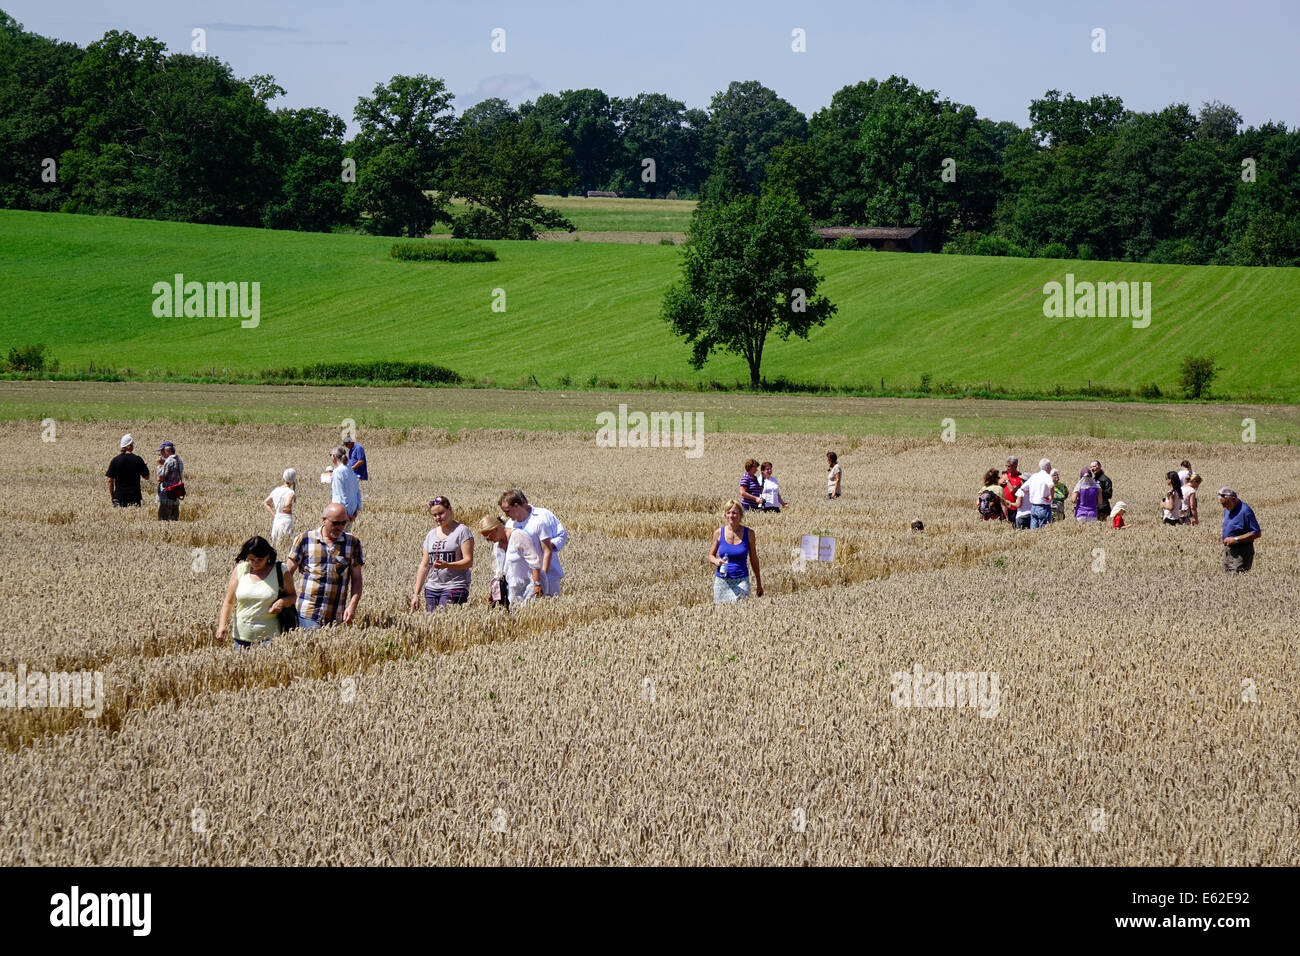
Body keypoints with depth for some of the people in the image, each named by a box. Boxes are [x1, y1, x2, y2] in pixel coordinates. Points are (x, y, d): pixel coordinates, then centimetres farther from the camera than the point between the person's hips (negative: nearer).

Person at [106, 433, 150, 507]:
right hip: (135, 495, -1)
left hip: (119, 495, 1)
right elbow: (147, 477, 3)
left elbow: (110, 480, 0)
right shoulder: (138, 459, -5)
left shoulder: (115, 460, -2)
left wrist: (111, 495, 9)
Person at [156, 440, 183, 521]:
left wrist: (160, 465, -3)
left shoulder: (169, 462, -15)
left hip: (166, 497, -9)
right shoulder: (179, 461, 12)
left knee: (163, 520, -7)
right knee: (174, 520, 11)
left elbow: (160, 478, -16)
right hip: (176, 498, 9)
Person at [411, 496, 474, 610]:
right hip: (432, 588, 6)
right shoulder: (431, 535, 17)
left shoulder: (462, 531, -1)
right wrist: (416, 594, 12)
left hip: (454, 588, -6)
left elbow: (469, 562, -8)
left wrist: (447, 565, -25)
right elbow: (424, 566, 18)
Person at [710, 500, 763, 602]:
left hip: (741, 580, -2)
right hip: (722, 581, 2)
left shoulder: (748, 534, -1)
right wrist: (716, 561, -13)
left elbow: (753, 559, 8)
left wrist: (758, 583, 12)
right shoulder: (719, 533, 1)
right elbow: (711, 555, 11)